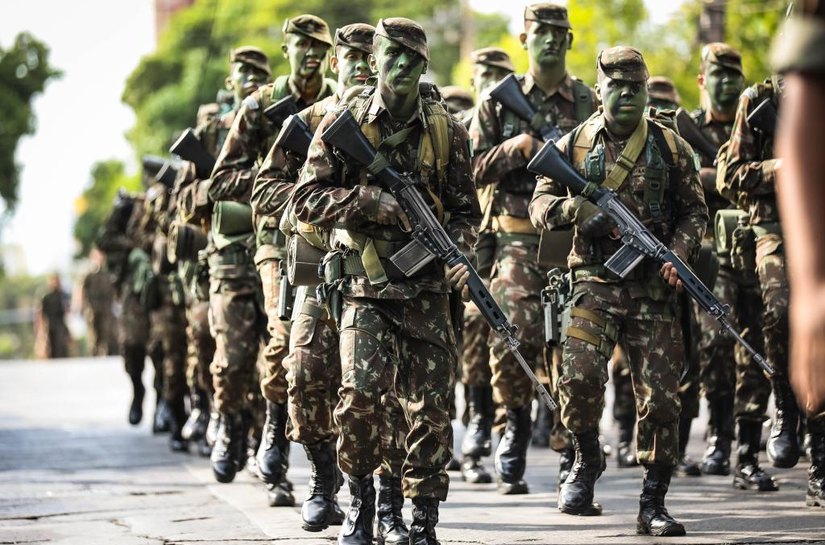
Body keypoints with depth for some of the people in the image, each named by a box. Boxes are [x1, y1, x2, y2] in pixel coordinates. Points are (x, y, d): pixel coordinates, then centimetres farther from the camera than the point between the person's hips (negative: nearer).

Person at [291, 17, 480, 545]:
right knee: (360, 393, -17)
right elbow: (307, 199, -2)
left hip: (427, 288, 2)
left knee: (429, 406, 2)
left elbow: (465, 209, 11)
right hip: (365, 286, -2)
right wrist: (369, 200, -16)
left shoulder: (446, 130, 5)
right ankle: (360, 498, 7)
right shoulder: (345, 121, -1)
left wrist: (459, 251, -9)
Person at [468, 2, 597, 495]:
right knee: (514, 335, -16)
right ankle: (518, 420, 9)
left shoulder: (588, 103, 8)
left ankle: (572, 461, 9)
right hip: (518, 240, 0)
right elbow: (471, 168, 5)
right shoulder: (500, 102, 9)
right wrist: (517, 147, -9)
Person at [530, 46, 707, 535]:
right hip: (596, 283, -1)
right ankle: (588, 460, 8)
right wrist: (575, 208, -15)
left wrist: (679, 255, -6)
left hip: (654, 289, 1)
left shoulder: (671, 147, 7)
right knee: (580, 375, -21)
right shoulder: (574, 145, 7)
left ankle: (653, 504, 11)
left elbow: (694, 210, 12)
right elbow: (540, 203, 6)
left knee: (661, 397, -1)